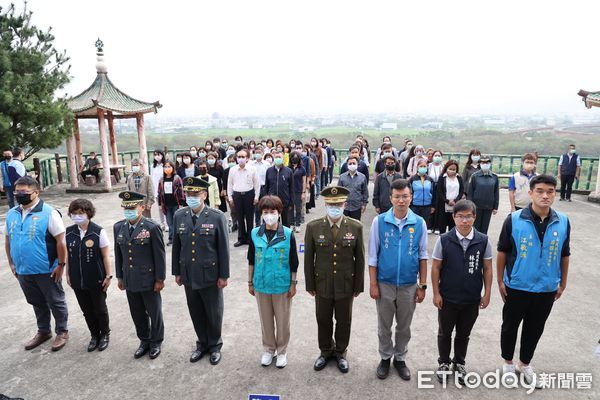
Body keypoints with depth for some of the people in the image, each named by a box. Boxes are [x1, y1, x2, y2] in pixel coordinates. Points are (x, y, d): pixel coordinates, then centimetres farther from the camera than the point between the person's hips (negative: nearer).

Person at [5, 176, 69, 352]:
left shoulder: (48, 213, -16)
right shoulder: (11, 214, 3)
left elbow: (60, 240, -15)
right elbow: (8, 239, 14)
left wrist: (61, 265, -15)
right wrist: (11, 263, 12)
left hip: (47, 270, -6)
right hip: (23, 271, 6)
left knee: (56, 303, 10)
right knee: (37, 303, 22)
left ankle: (62, 332, 28)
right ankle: (43, 331, 40)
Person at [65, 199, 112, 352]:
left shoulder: (98, 232, -14)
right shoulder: (69, 232, -2)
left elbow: (106, 256, -10)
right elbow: (67, 255, 6)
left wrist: (108, 276, -9)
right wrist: (68, 274, 9)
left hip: (96, 280, -3)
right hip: (77, 281, 3)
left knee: (100, 309, 12)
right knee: (87, 310, 15)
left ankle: (104, 335, 34)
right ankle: (94, 335, 35)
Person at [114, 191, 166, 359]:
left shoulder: (152, 228, -16)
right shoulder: (118, 227, 1)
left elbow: (160, 256, -12)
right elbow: (118, 254, 9)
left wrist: (160, 279, -10)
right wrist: (120, 277, 11)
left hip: (149, 280, -4)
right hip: (130, 281, 5)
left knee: (154, 313, 12)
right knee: (137, 314, 17)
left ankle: (156, 342, 33)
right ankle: (144, 341, 38)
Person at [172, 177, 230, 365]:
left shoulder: (217, 217, -13)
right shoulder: (179, 216, 0)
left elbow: (223, 248, -10)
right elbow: (176, 246, 7)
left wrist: (224, 275, -8)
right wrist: (177, 272, 8)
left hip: (210, 276, -3)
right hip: (188, 276, 4)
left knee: (213, 314, 12)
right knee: (196, 314, 17)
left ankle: (215, 345, 35)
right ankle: (202, 343, 39)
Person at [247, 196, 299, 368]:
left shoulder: (288, 234, -12)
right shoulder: (255, 234, -5)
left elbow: (293, 262, -5)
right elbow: (251, 260, 4)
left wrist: (293, 284, -3)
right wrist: (250, 282, 7)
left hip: (282, 286, -2)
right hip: (261, 285, 2)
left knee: (282, 320, 12)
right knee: (265, 320, 17)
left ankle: (282, 351, 33)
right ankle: (269, 349, 38)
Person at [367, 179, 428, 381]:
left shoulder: (419, 223, -7)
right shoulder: (379, 221, -10)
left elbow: (422, 256, 1)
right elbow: (373, 256, -5)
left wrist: (422, 286, 1)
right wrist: (373, 284, -5)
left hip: (409, 286, 1)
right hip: (385, 284, -1)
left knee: (404, 327, 18)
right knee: (384, 326, 16)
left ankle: (400, 359, 39)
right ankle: (385, 358, 37)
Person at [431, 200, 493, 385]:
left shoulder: (483, 241, -8)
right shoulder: (444, 240, -12)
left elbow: (487, 269, 1)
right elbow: (436, 267, -6)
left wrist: (487, 293, 1)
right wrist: (436, 293, -6)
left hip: (472, 300, 1)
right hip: (447, 298, -1)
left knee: (463, 334, 19)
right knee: (444, 333, 16)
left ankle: (459, 363, 40)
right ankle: (444, 363, 37)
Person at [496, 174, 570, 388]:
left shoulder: (563, 222, -6)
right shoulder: (514, 220, -15)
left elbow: (564, 256, 6)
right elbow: (502, 252, -6)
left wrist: (563, 284, 11)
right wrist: (500, 281, -5)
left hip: (547, 289, 3)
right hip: (517, 287, -2)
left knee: (535, 329, 19)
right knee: (510, 326, 14)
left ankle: (525, 364, 41)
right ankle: (508, 362, 37)